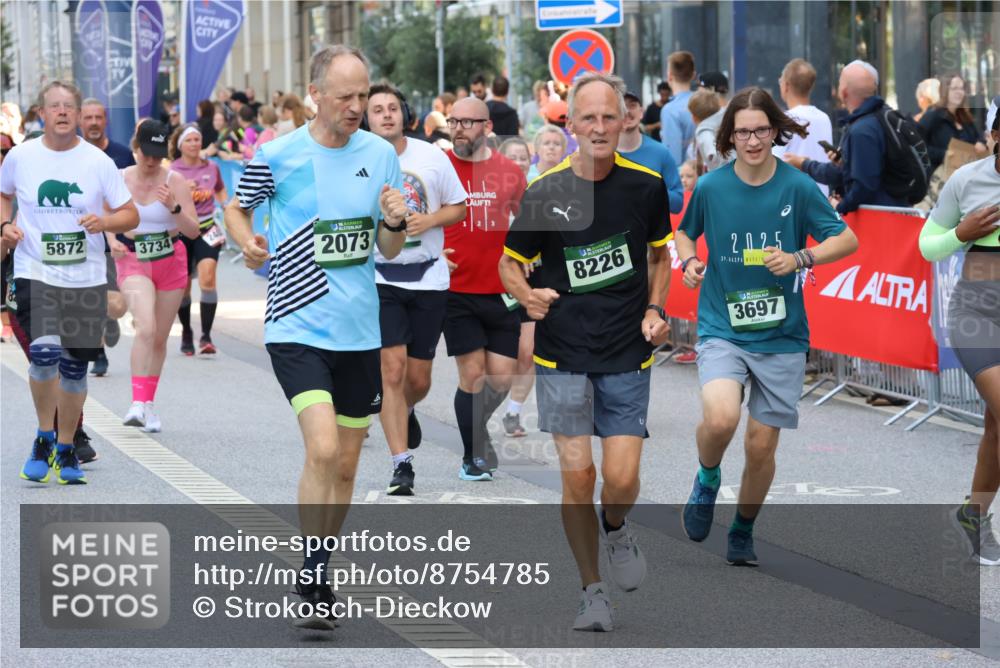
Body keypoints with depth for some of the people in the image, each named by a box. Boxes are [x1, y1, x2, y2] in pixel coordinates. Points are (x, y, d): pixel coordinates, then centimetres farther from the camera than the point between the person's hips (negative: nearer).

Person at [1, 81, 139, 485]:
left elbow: (130, 216, 2)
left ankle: (65, 449, 28)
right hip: (35, 274, -1)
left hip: (87, 279, 1)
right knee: (45, 353, -22)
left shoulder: (98, 161, -2)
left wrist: (104, 221, -18)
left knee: (75, 367, 8)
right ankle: (44, 437, 0)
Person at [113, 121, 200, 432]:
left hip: (171, 261, 2)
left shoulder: (174, 180, -6)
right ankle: (138, 403, -27)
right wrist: (111, 242, -8)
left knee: (159, 338, 10)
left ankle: (149, 404, 25)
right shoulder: (120, 179, -3)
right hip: (134, 260, -1)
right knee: (145, 328, -24)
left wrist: (174, 207, -24)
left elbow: (194, 231, -7)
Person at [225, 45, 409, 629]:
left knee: (345, 463, 11)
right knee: (323, 449, -20)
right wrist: (248, 242, -8)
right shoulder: (276, 156, -6)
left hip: (359, 332, 4)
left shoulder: (381, 155, 3)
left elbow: (389, 251, 10)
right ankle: (312, 582, -7)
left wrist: (396, 223, -11)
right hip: (298, 327, -4)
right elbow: (237, 209, 11)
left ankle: (319, 570, 29)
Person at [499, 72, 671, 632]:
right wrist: (527, 295, -15)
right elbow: (510, 263, 6)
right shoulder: (545, 192, -5)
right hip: (563, 356, -1)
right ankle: (593, 591, 12)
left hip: (628, 356, 1)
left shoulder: (646, 185, 0)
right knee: (578, 476, -5)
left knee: (622, 478, -8)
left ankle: (616, 529, 29)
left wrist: (655, 311, 1)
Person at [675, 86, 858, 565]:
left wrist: (800, 259, -19)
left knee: (761, 445, 4)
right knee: (721, 418, -26)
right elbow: (686, 233, 16)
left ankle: (743, 531, 28)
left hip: (782, 335, 1)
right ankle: (707, 480, 8)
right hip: (721, 328, -1)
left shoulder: (797, 187, -6)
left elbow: (847, 239, -3)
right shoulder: (710, 187, -3)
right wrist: (689, 261, -6)